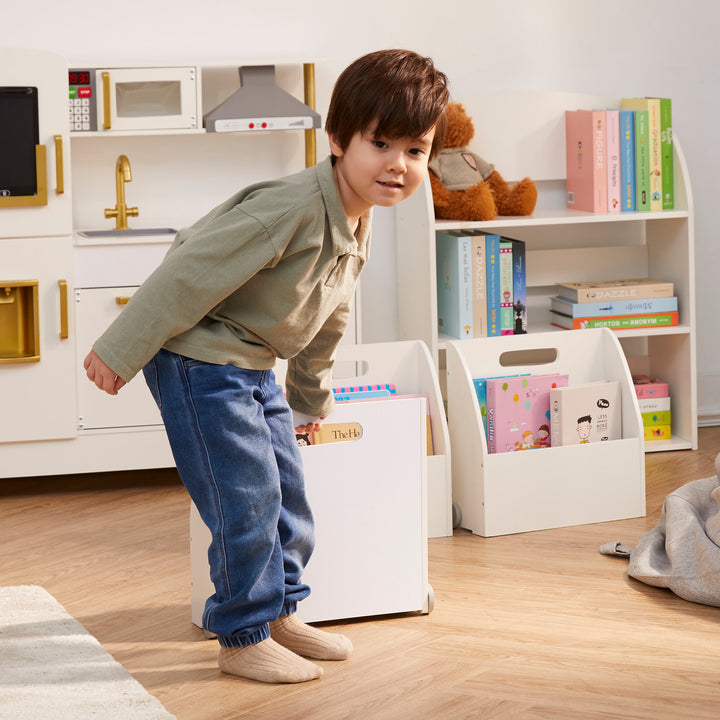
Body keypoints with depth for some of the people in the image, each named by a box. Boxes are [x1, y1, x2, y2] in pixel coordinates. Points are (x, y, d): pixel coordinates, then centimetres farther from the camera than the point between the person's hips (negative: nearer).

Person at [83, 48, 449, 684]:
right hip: (199, 361, -10)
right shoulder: (292, 208, -27)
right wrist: (121, 350, -24)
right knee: (247, 498, -8)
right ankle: (242, 639, 4)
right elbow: (192, 272, -27)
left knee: (287, 489, 14)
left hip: (254, 368, 10)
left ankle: (279, 614, 29)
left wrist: (311, 398, 33)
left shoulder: (357, 229, 4)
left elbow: (328, 322, 21)